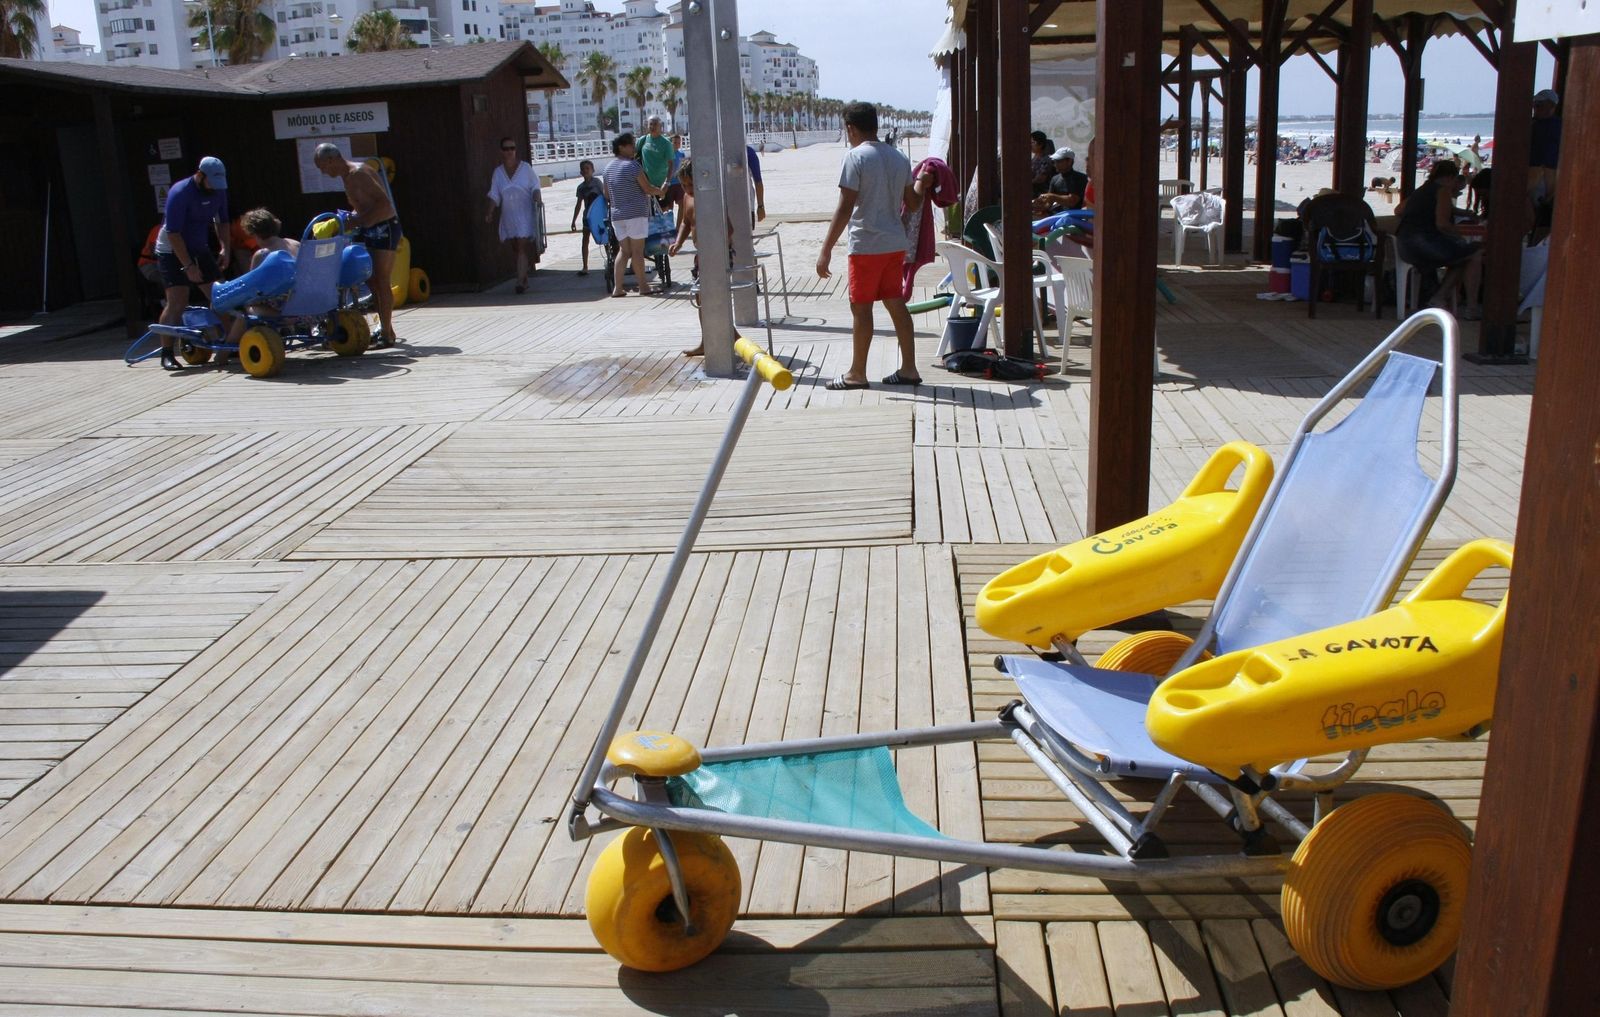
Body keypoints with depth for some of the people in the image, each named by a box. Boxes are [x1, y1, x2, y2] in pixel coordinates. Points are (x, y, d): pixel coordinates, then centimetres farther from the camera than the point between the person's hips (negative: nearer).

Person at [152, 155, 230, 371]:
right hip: (172, 251, -7)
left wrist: (224, 248, 0)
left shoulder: (218, 191, -3)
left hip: (199, 249, 7)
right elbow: (173, 233, -24)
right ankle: (167, 354, -11)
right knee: (177, 301, -15)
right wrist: (188, 266, -26)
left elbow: (221, 221, 14)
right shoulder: (180, 193, -23)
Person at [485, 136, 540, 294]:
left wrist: (536, 198, -18)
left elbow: (535, 186, 1)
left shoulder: (525, 167, -1)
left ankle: (521, 282, -14)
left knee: (521, 248, -12)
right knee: (516, 248, 10)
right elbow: (494, 195, 6)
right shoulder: (498, 172, 7)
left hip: (525, 214, -4)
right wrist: (490, 212, -5)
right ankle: (524, 279, 21)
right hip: (508, 215, 4)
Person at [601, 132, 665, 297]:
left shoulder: (608, 168, 14)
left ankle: (617, 287, 3)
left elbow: (607, 195, 19)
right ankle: (643, 286, 2)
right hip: (636, 214, -7)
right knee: (637, 251, -2)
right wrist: (660, 191, 9)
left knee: (625, 251, 10)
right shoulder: (632, 165, -9)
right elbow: (648, 189, -9)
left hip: (617, 215, 7)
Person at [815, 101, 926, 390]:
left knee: (861, 307, 2)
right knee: (896, 304, 12)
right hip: (895, 243, 7)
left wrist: (826, 249, -15)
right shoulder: (899, 158, 9)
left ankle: (856, 374, 9)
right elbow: (912, 205, 13)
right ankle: (908, 369, 14)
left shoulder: (855, 157, -12)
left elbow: (845, 208, -17)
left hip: (867, 244, -7)